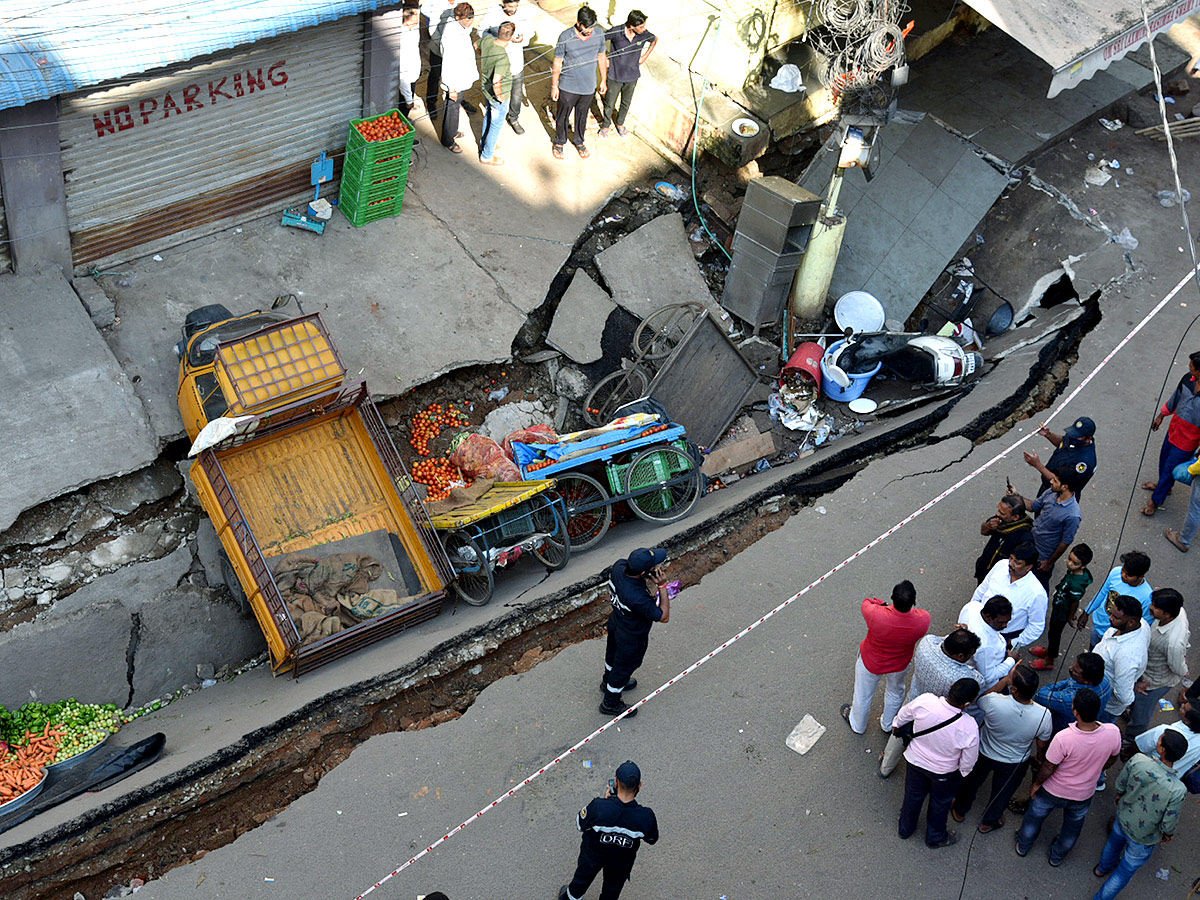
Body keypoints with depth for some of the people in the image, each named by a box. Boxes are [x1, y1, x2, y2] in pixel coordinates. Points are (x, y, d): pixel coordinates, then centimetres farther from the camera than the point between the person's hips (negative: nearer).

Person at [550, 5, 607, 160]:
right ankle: (559, 142, 39)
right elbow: (557, 63, -10)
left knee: (582, 116, 22)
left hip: (589, 87, 3)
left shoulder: (599, 34, -12)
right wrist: (554, 86, -6)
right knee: (562, 116, 15)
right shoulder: (565, 37, -21)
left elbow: (601, 57, 3)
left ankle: (579, 142, 45)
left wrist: (603, 80, 10)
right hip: (568, 87, -3)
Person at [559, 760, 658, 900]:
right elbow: (652, 839, -12)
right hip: (622, 861, 0)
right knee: (613, 889, 32)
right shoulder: (645, 816, -36)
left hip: (593, 853, 0)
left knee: (583, 877, 33)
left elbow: (580, 824, -18)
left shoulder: (598, 806, -41)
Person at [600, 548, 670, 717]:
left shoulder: (619, 566, -28)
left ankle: (609, 681, 65)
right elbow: (664, 617, -31)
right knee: (625, 665, 21)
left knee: (613, 654, 34)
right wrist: (662, 586, -34)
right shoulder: (638, 598, -46)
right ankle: (611, 703, 47)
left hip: (616, 621, 7)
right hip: (632, 637, -7)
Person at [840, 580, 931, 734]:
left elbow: (867, 602, -18)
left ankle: (857, 725, 57)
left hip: (871, 663, -2)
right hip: (900, 664, 2)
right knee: (895, 692, 35)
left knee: (863, 695, 28)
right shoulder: (923, 620, -35)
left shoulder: (875, 615, -42)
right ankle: (888, 725, 61)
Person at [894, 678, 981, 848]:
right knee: (940, 803, 29)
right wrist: (963, 772, 4)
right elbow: (968, 761, -20)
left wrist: (897, 724, 15)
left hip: (916, 760, 2)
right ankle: (935, 837, 55)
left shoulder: (924, 701, -33)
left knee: (913, 796, 30)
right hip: (944, 772, -2)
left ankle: (905, 828, 57)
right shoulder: (969, 728, -38)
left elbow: (904, 714, -9)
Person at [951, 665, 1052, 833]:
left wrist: (1006, 678, -20)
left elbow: (981, 696, -15)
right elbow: (1042, 746, -14)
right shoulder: (1043, 715, -35)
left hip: (984, 755, -1)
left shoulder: (994, 703, -42)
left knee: (971, 782, 30)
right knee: (1003, 792, 31)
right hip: (1015, 764, 1)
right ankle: (988, 822, 56)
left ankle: (960, 810, 56)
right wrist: (1040, 761, 8)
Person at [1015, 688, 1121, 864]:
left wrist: (1037, 783, -3)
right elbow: (1111, 759, -7)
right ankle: (1057, 856, 56)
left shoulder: (1063, 738, -40)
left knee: (1035, 816, 28)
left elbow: (1048, 769, -24)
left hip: (1053, 791, -3)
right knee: (1073, 825, 33)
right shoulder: (1113, 733, -30)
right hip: (1083, 794, 3)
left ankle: (1023, 846, 53)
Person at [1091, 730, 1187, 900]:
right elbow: (1168, 824, -24)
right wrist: (1168, 835, 2)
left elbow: (1120, 785, -12)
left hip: (1123, 818, 4)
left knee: (1115, 842, 38)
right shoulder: (1177, 791, -40)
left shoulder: (1138, 760, -33)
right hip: (1144, 838, -4)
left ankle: (1103, 868, 69)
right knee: (1125, 872, 23)